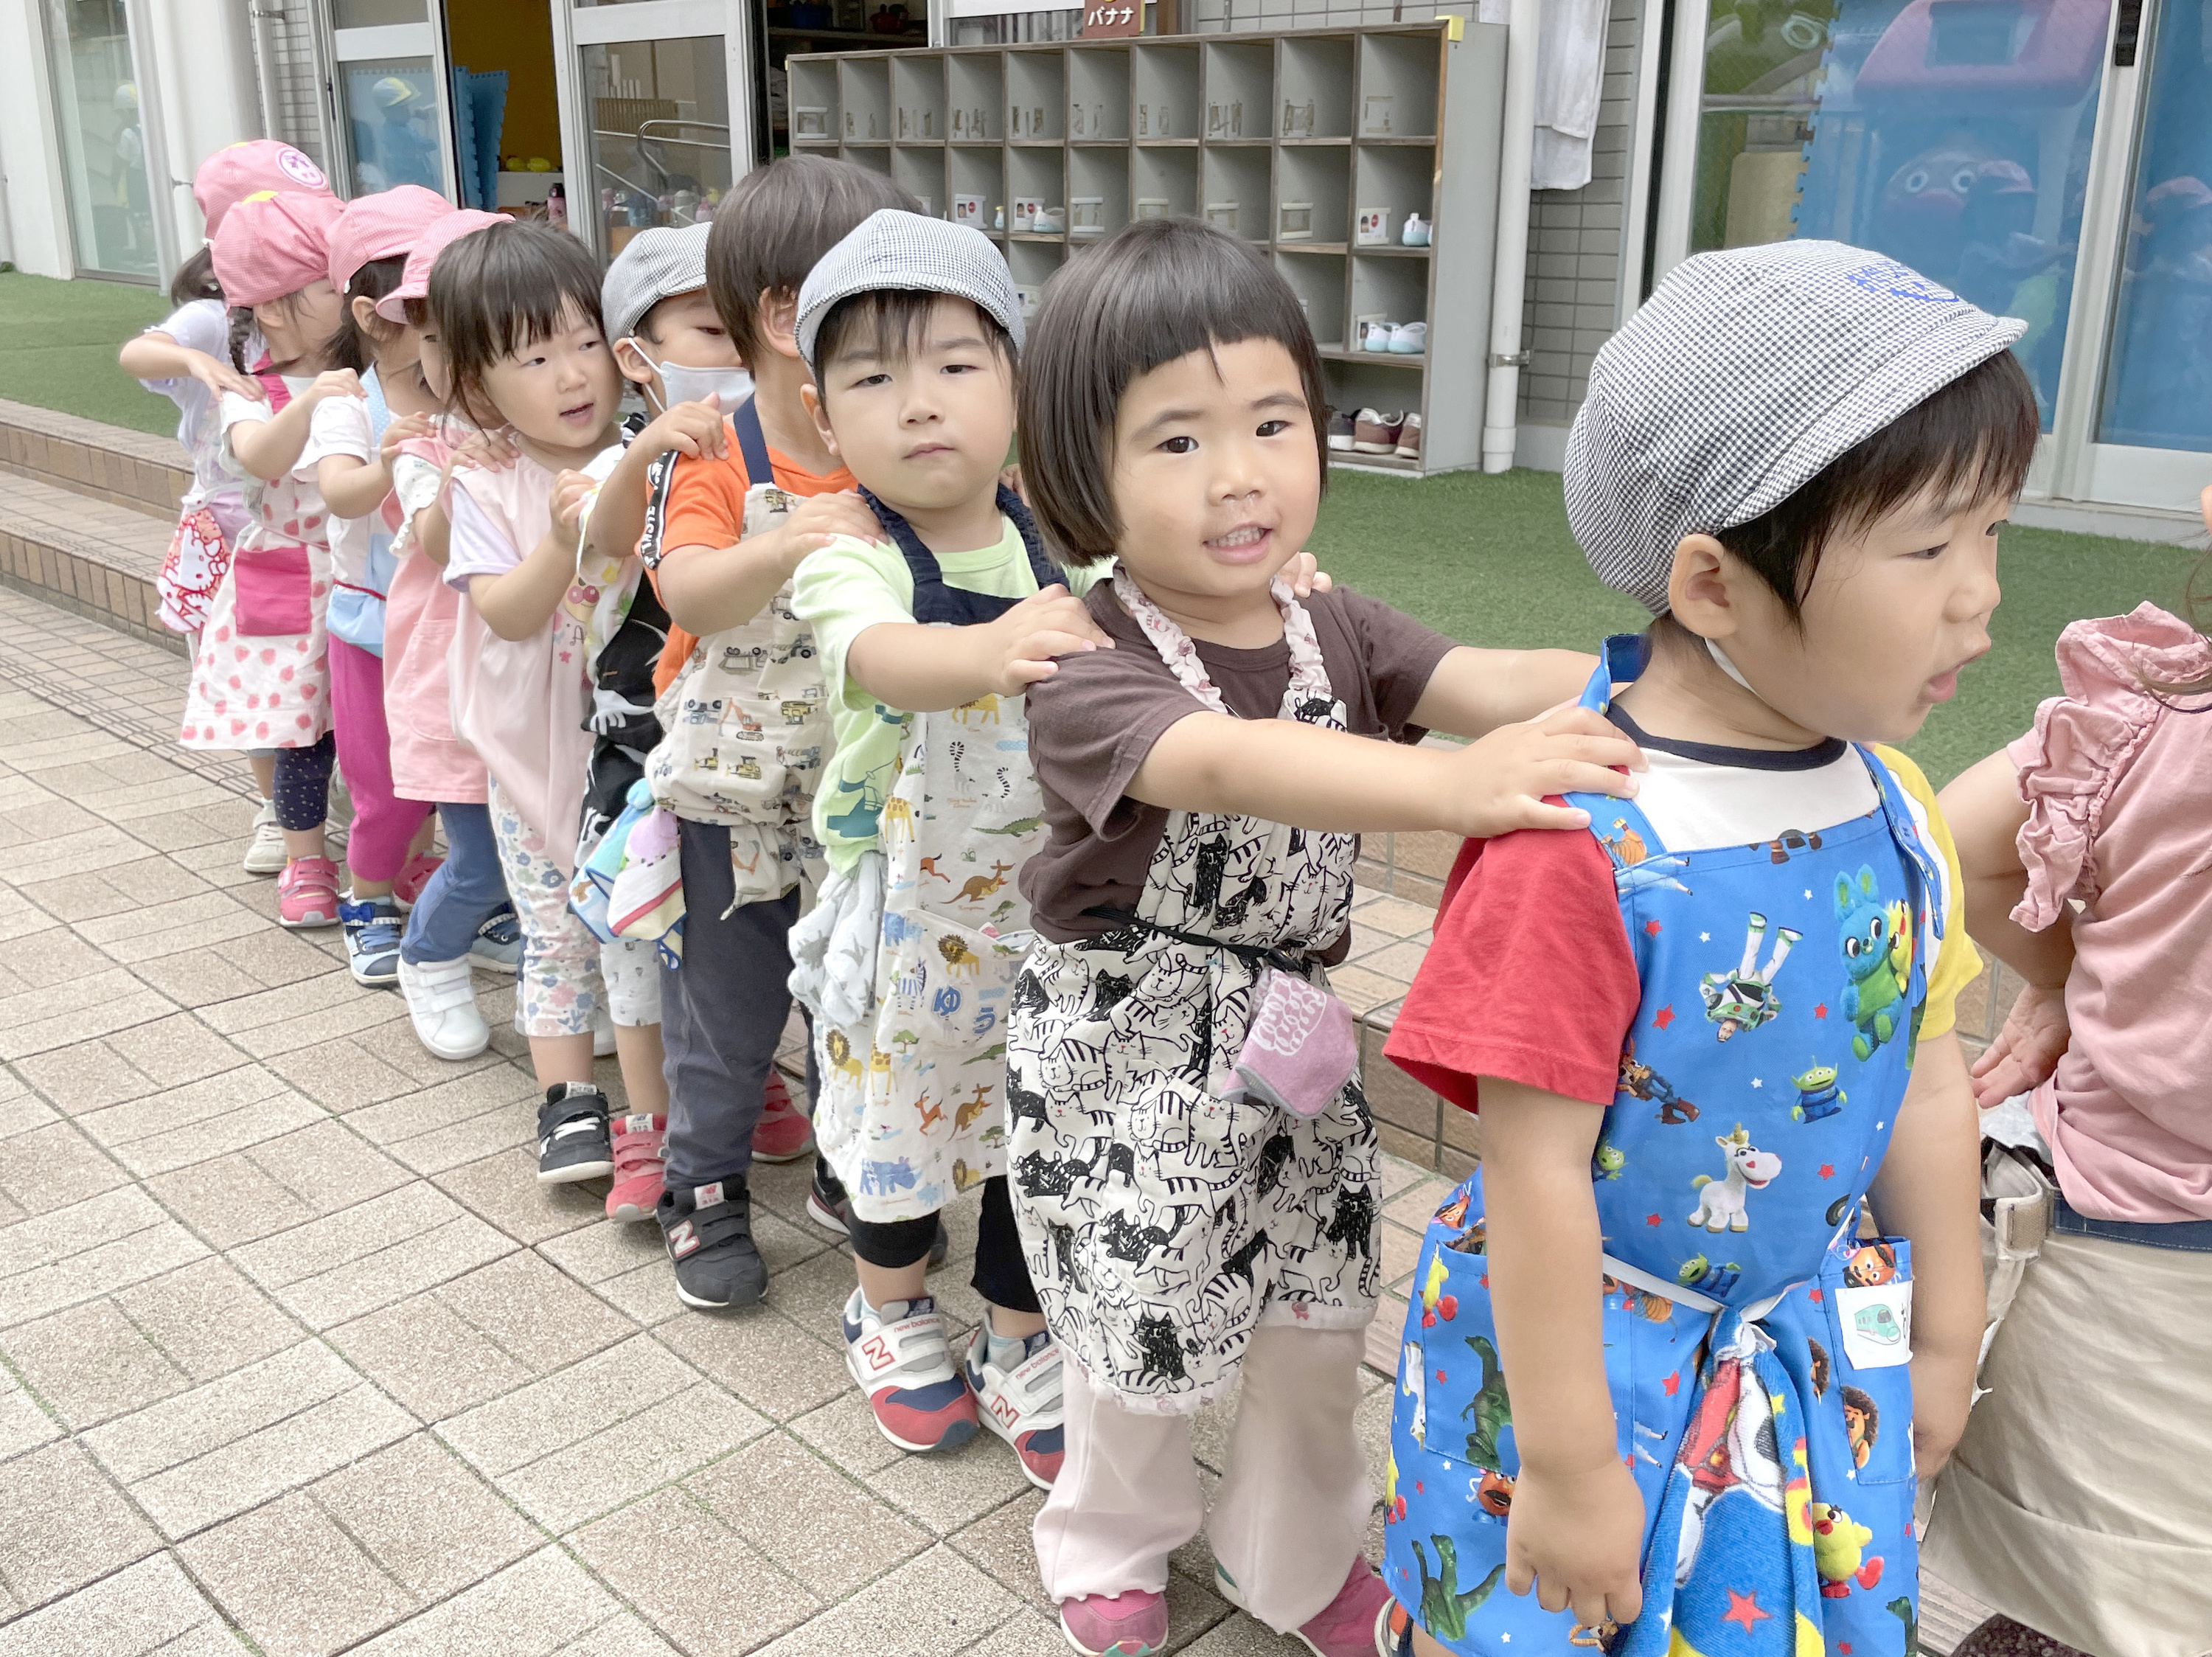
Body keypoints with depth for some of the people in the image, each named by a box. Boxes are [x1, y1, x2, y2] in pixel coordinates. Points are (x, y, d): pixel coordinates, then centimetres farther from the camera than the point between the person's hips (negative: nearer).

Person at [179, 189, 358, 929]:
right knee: (303, 730, 5)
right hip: (291, 586, -2)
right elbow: (259, 457, -27)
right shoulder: (252, 394, -6)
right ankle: (305, 861, 23)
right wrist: (309, 403, -44)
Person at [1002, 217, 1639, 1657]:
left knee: (1317, 1313, 15)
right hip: (1129, 1054, -4)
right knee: (1143, 1336, 12)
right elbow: (1229, 766, -43)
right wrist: (1454, 785, -60)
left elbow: (1481, 682, -20)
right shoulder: (1091, 675, -23)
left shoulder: (1338, 633, -3)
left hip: (1296, 1045, 5)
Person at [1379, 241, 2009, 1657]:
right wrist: (1567, 1466, -15)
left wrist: (1945, 1333, 16)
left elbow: (1925, 1082, 6)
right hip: (1583, 1361, -6)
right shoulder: (1578, 848, -29)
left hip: (1811, 1363, 6)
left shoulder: (1897, 815, -7)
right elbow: (1537, 1173, -23)